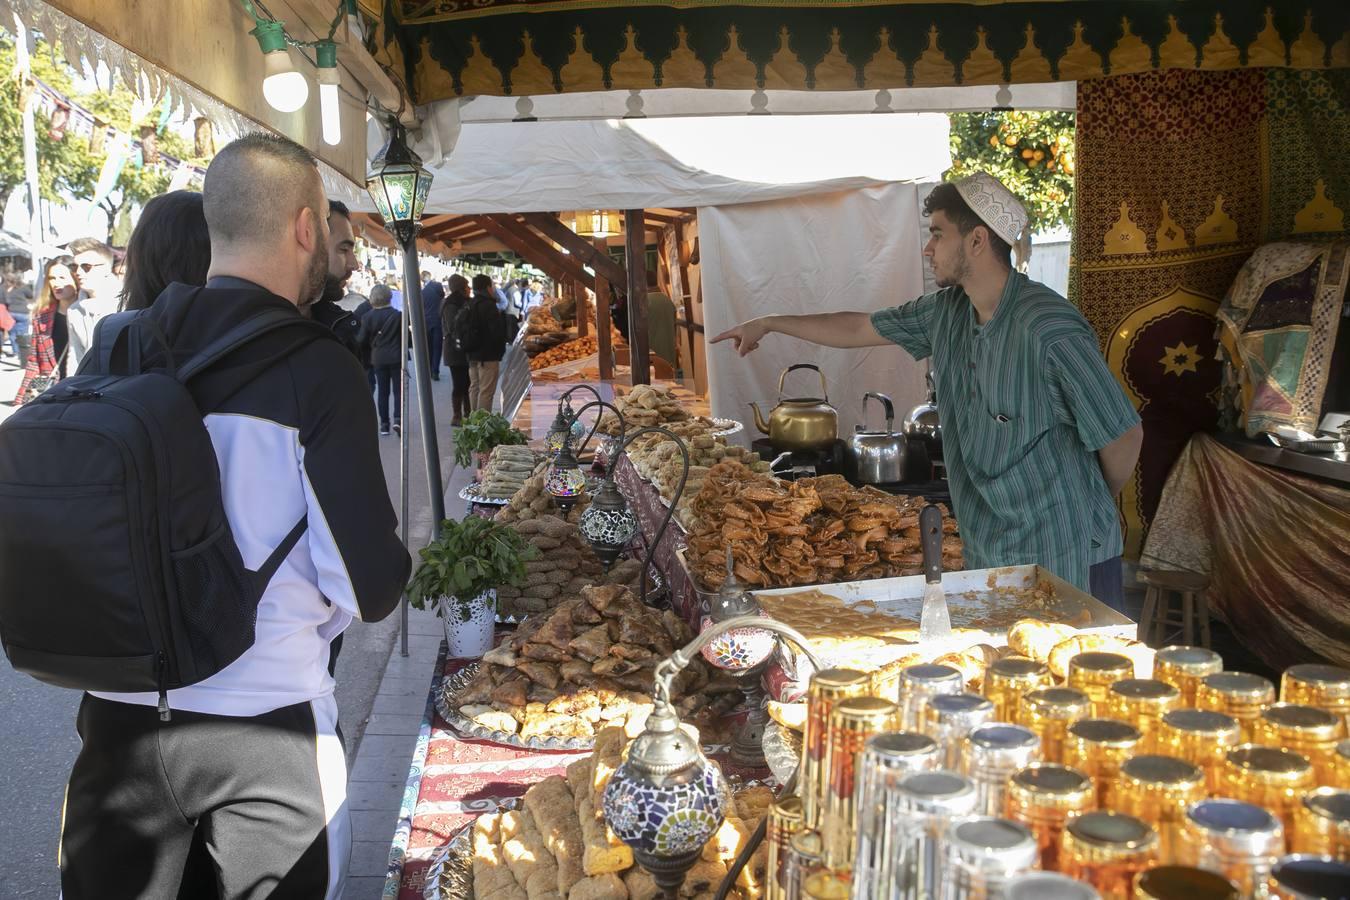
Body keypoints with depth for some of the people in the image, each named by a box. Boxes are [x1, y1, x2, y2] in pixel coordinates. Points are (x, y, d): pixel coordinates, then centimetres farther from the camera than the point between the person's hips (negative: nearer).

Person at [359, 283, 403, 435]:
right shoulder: (397, 315, -9)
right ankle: (397, 418, -12)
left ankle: (384, 423, 9)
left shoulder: (367, 317, -5)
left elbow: (362, 341, -1)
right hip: (397, 358, -1)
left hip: (378, 359, 2)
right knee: (399, 390, 5)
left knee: (383, 391, 9)